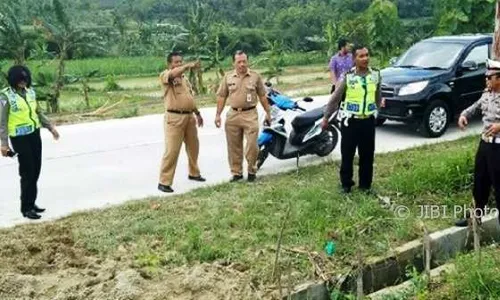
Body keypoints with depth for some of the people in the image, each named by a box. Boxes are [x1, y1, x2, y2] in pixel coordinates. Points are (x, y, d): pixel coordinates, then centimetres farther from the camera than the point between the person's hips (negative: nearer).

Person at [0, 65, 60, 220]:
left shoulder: (30, 92, 5)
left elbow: (38, 112, 17)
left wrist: (51, 127, 13)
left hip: (34, 134, 6)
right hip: (20, 138, -6)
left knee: (36, 171, 11)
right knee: (27, 172, -3)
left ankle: (32, 203, 24)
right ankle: (26, 208, 8)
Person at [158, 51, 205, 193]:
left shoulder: (185, 79, 19)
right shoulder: (165, 75, -6)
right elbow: (174, 74, -31)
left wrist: (197, 113, 27)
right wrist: (189, 65, -39)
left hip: (189, 116, 8)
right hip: (174, 117, -8)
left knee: (193, 147, 18)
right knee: (172, 150, -9)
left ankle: (193, 173, 38)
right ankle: (164, 182, -2)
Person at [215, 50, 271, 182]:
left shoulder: (255, 76, 2)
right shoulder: (228, 77, 5)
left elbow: (262, 96, 7)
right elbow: (221, 97, 8)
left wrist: (268, 113, 7)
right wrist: (218, 115, 3)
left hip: (250, 114, -2)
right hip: (233, 115, 2)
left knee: (252, 145, -3)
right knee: (234, 147, 8)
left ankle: (251, 171, 15)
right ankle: (236, 172, 20)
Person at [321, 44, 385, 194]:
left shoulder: (376, 74, 0)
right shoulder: (348, 76, -10)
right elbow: (335, 98, -3)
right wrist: (326, 117, 1)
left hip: (368, 120, 3)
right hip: (350, 120, -3)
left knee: (367, 155, 10)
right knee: (347, 155, 6)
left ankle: (365, 184, 25)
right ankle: (346, 184, 21)